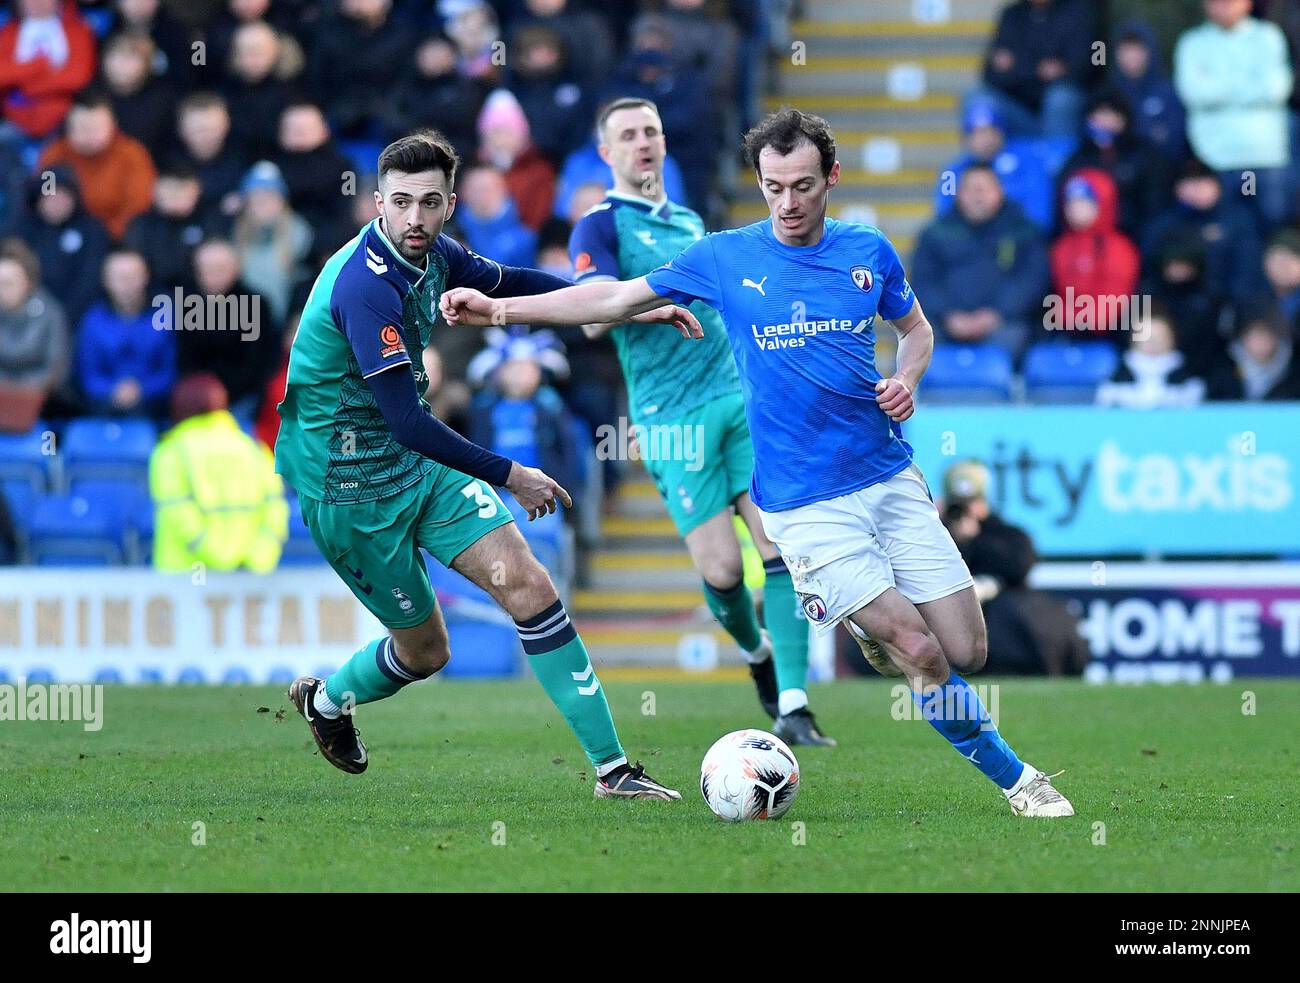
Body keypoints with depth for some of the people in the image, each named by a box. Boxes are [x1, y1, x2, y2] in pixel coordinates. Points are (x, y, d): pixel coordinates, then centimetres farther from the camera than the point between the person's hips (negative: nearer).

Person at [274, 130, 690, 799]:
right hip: (348, 486, -7)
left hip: (419, 464, 7)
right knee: (425, 652, 3)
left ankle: (610, 766, -9)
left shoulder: (432, 255, -1)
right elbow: (407, 423, -29)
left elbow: (512, 283, 21)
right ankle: (326, 700, 37)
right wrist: (508, 477, -21)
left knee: (525, 582, -9)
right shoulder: (365, 285, -28)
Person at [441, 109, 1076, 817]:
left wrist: (906, 380, -1)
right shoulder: (725, 259, -1)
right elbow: (617, 299, 3)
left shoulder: (868, 252, 5)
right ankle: (1010, 774, 5)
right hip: (805, 505, -3)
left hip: (892, 480, 3)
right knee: (920, 654, -14)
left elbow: (915, 328, 22)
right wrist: (499, 308, -3)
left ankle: (875, 627, 32)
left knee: (968, 652, 0)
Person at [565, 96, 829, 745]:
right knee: (721, 569, -10)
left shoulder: (688, 221, 20)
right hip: (671, 419, -5)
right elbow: (593, 319, -16)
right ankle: (755, 649, 23)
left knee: (781, 545, -12)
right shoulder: (600, 225, 0)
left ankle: (792, 707, -13)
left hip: (742, 398, 5)